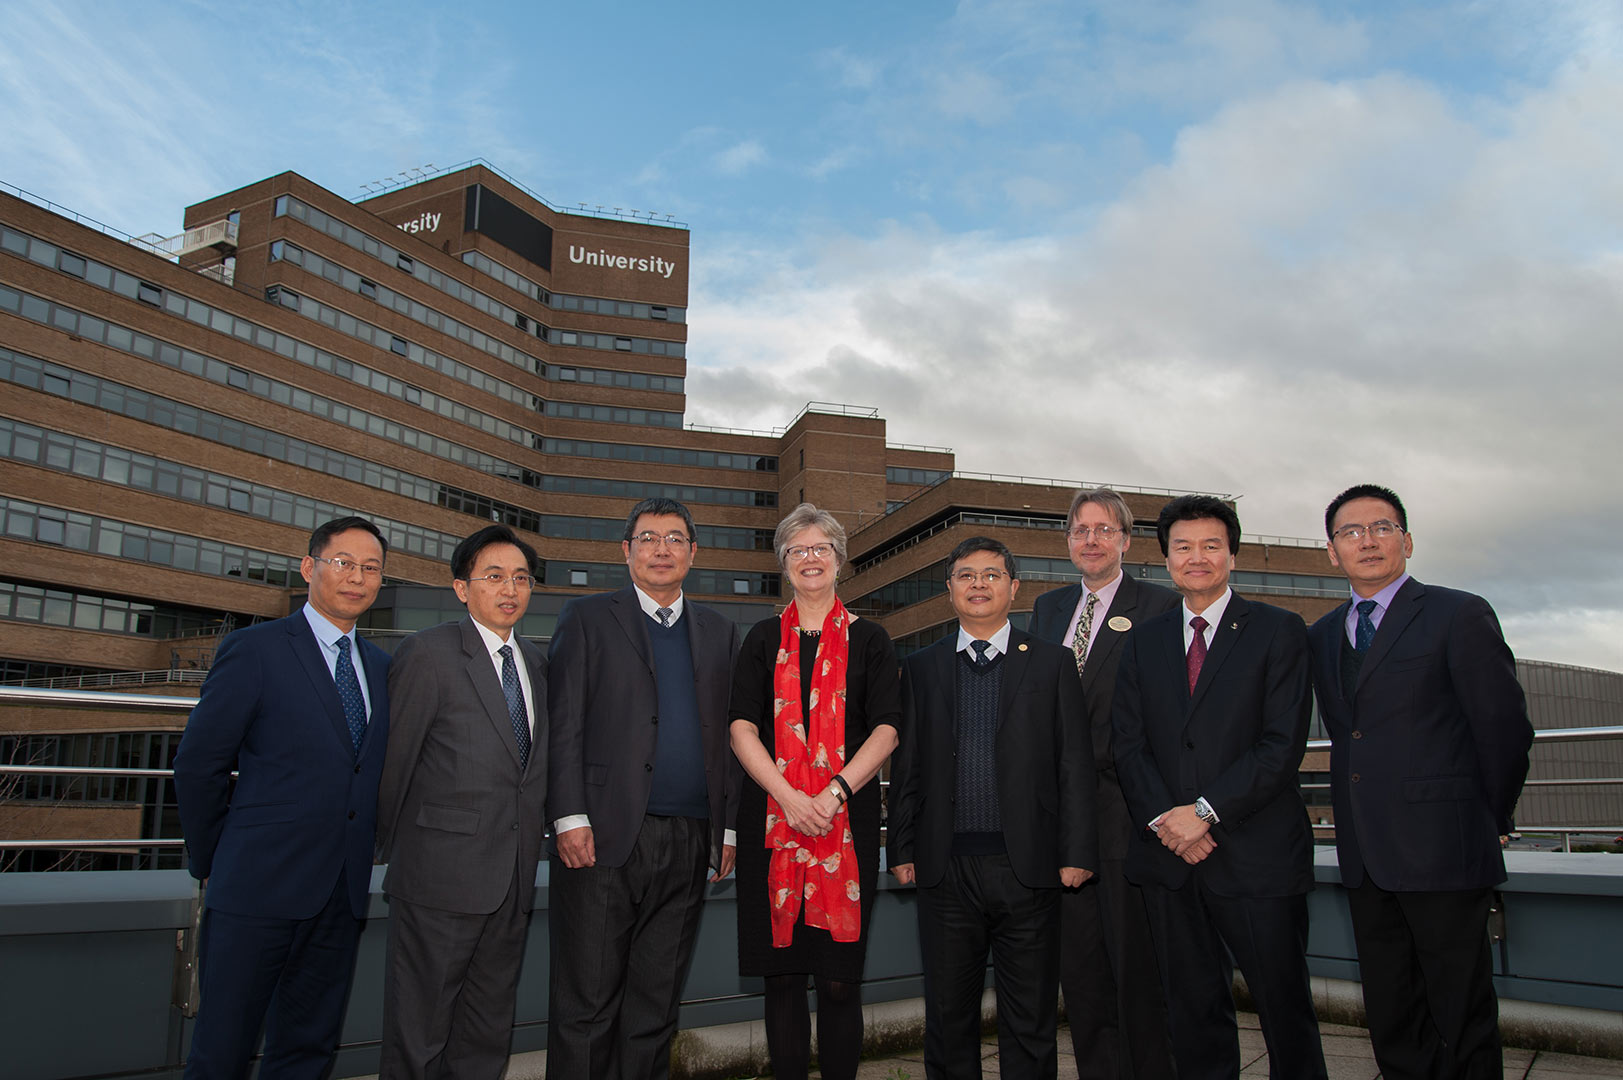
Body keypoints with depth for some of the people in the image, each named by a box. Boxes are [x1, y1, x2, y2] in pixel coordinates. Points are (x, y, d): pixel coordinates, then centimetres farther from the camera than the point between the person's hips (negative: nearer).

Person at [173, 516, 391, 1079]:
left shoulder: (380, 666, 12)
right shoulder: (254, 649, -5)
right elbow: (197, 765, -3)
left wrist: (364, 853, 9)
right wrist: (212, 863, 2)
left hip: (342, 895, 5)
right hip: (259, 887, -5)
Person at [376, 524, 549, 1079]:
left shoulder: (536, 663, 12)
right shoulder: (428, 652, -8)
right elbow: (393, 758, -6)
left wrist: (530, 838, 10)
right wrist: (394, 848, 0)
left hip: (514, 882, 6)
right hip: (440, 877, -6)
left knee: (488, 1033, 16)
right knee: (417, 1030, 5)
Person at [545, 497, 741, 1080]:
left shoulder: (719, 631, 14)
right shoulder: (587, 618, 5)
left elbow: (728, 732, 13)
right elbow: (564, 724, -1)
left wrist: (729, 827, 7)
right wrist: (570, 817, -10)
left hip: (689, 843, 3)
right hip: (606, 836, -3)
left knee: (656, 1004, 12)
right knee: (587, 1002, 2)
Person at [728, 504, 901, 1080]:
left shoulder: (869, 639, 9)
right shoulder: (764, 638, 11)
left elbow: (886, 730, 1)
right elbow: (742, 728, 2)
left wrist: (835, 792, -13)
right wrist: (789, 797, -11)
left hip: (847, 816, -1)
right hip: (773, 814, 1)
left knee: (839, 978, 0)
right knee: (781, 973, 4)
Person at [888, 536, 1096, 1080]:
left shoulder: (1054, 663, 5)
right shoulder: (921, 667, 9)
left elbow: (1076, 764, 2)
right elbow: (907, 765, 8)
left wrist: (1077, 852, -4)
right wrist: (902, 850, 4)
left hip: (1027, 867, -1)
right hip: (945, 868, 1)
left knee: (1030, 1021, 9)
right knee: (948, 1015, 11)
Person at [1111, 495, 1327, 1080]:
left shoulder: (1279, 630, 1)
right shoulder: (1144, 640, 12)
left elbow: (1283, 742, -9)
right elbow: (1128, 744, 6)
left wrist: (1205, 811, -14)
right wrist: (1163, 818, -10)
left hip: (1256, 855, -3)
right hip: (1168, 856, 3)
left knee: (1284, 1006, 6)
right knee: (1193, 1010, 11)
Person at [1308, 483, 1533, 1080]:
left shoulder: (1460, 616, -5)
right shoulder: (1321, 635, 13)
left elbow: (1505, 729, -3)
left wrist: (1489, 821, 4)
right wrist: (1365, 807, 12)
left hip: (1441, 851, -6)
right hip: (1363, 855, 6)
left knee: (1462, 1021, 4)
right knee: (1390, 1019, 14)